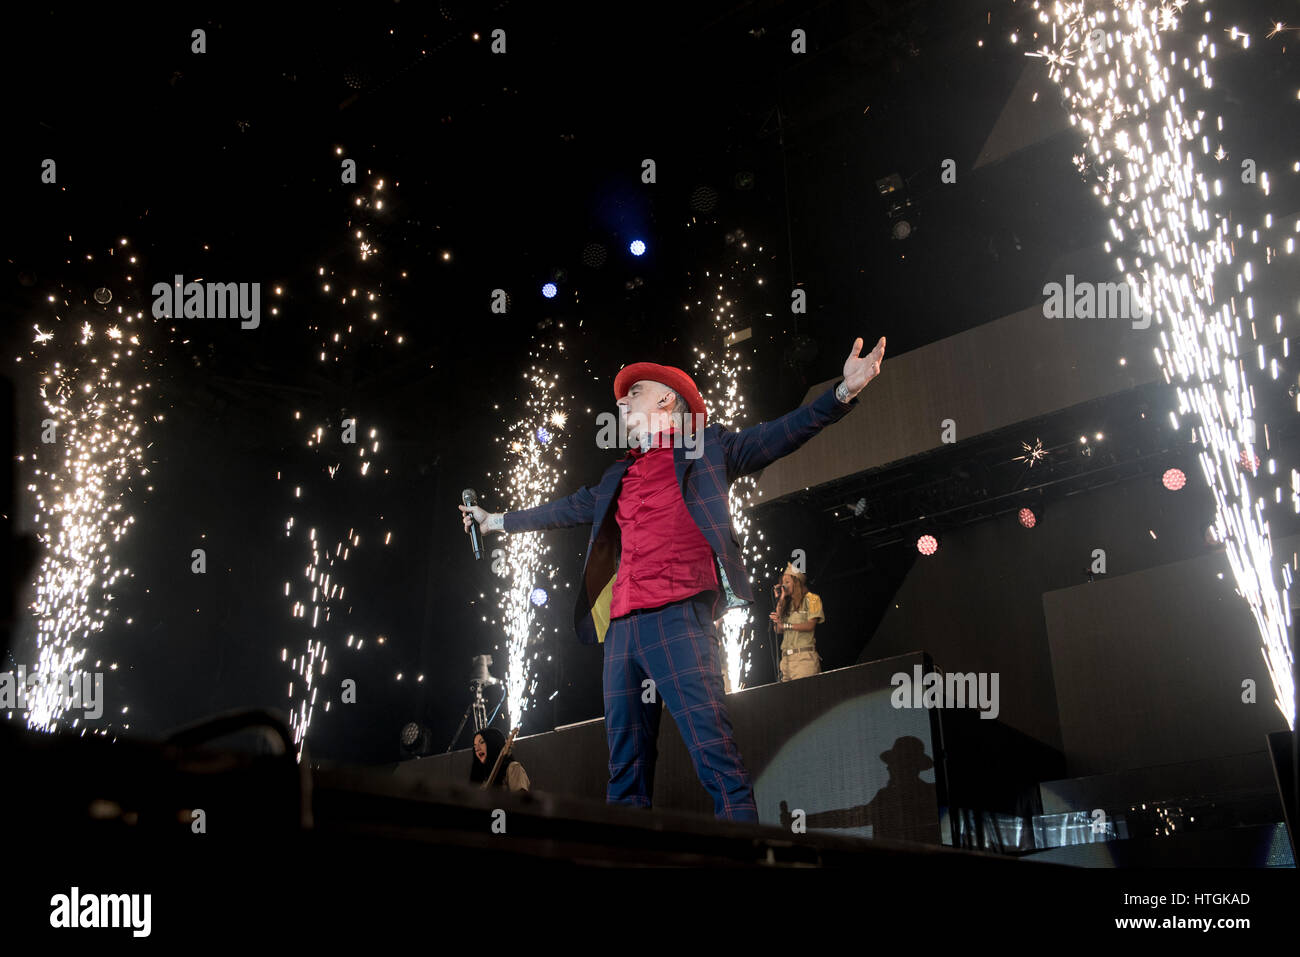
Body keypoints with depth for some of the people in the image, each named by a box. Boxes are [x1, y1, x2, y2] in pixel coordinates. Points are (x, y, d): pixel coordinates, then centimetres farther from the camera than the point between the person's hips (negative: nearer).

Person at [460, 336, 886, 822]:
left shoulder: (707, 447, 11)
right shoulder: (618, 477, 27)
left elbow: (778, 435, 0)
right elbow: (567, 509, 39)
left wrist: (844, 391, -14)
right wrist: (497, 520, 49)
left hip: (678, 617, -6)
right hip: (622, 626, 7)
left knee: (713, 750, -16)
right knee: (626, 760, 6)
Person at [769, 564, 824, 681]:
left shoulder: (811, 599, 5)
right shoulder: (787, 603, 21)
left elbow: (810, 625, -7)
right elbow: (778, 630, 12)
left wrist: (785, 625, -15)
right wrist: (779, 601, 12)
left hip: (804, 655, -6)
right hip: (786, 657, 6)